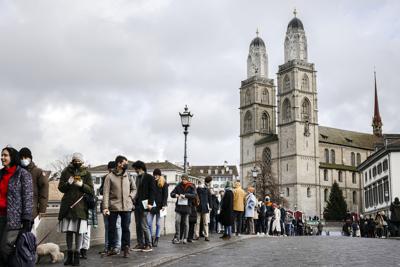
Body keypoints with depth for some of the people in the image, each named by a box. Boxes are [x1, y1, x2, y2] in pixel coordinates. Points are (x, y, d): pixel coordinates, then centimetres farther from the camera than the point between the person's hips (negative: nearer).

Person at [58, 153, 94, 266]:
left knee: (79, 231, -2)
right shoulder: (66, 171, 7)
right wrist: (68, 183, -15)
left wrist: (82, 185, -17)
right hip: (67, 204, 2)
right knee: (68, 230, 6)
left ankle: (76, 255, 9)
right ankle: (69, 255, 18)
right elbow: (61, 188, 6)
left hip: (80, 205, -2)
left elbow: (91, 191, 1)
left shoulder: (86, 173, 4)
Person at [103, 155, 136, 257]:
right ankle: (112, 248, 16)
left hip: (126, 206, 2)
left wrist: (131, 196, 1)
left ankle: (126, 248, 9)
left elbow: (134, 189, 20)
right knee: (112, 228, 5)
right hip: (113, 207, -2)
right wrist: (105, 207, -14)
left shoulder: (128, 176, 9)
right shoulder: (110, 176, -2)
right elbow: (106, 192, -7)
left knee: (126, 228, 2)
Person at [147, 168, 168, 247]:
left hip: (159, 205, -3)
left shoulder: (164, 184, 1)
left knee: (158, 223, 2)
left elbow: (165, 195, -4)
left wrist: (164, 205, -13)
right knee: (148, 222, -5)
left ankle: (156, 240, 9)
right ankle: (151, 237, 11)